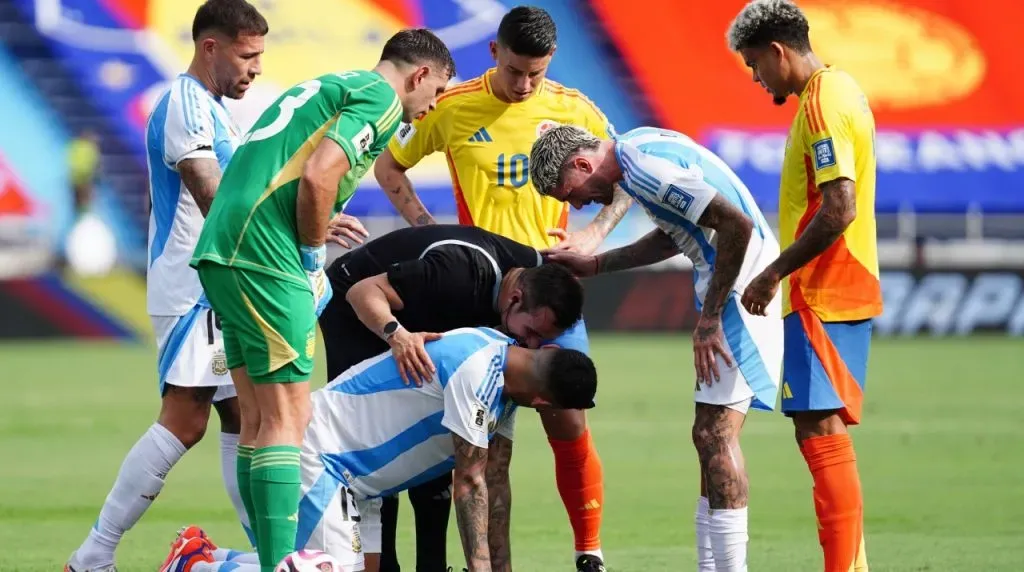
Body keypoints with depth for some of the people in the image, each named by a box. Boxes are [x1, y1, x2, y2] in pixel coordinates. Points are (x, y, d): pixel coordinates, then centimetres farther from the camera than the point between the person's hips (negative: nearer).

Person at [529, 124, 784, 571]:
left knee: (715, 433, -11)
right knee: (712, 434, 11)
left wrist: (709, 317, -18)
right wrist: (595, 265, 26)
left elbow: (737, 223, -25)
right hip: (732, 290, 10)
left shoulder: (648, 169, -19)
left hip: (743, 290, -10)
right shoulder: (637, 147, 12)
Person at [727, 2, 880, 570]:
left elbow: (839, 210, -24)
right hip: (842, 291, 10)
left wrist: (774, 274, -18)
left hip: (822, 297, -10)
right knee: (826, 432, 14)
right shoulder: (838, 89, 15)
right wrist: (784, 272, 19)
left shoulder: (823, 103, -16)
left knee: (820, 429, -11)